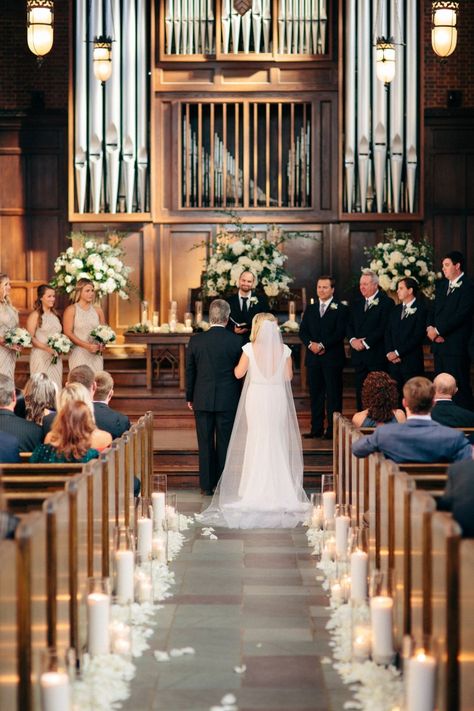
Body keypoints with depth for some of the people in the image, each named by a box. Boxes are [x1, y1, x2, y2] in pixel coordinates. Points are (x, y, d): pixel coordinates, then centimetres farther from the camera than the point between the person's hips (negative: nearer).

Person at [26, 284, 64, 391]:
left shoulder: (55, 315, 17)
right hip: (41, 357, -6)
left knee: (56, 385, 2)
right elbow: (30, 337, -11)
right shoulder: (35, 315, -3)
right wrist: (47, 348, -20)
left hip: (56, 357, 6)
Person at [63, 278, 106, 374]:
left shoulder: (98, 310, 10)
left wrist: (102, 345, -5)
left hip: (95, 355, 3)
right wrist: (87, 346, -16)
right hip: (78, 354, -3)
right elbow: (68, 333, -8)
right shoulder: (71, 310, -1)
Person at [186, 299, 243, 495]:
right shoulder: (236, 341, -7)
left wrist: (189, 397, 14)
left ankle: (207, 486, 11)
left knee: (205, 444, 7)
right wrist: (240, 397, 12)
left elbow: (189, 371, 3)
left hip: (202, 400, 1)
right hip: (228, 400, -1)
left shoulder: (196, 340, -4)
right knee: (225, 443, 6)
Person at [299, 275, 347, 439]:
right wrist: (310, 344, -10)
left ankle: (333, 429, 0)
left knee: (333, 394, -2)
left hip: (332, 357, -5)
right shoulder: (310, 309, 16)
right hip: (313, 358, 5)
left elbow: (340, 332, -9)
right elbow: (303, 331, 10)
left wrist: (322, 345, -16)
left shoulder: (340, 309, 0)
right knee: (315, 394, 6)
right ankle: (316, 428, 10)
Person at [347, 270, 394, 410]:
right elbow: (349, 325, 13)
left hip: (377, 355, -6)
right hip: (359, 355, 6)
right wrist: (353, 340, -7)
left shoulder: (386, 302, -5)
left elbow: (383, 328, -13)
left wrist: (365, 342, -14)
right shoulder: (356, 304, 17)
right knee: (360, 392, 7)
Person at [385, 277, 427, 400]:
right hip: (394, 361, 6)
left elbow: (418, 336, -12)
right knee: (396, 398, 3)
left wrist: (398, 352, -12)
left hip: (411, 362, -6)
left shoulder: (421, 309, -6)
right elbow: (388, 333, 13)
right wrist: (389, 352, -3)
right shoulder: (396, 310, 16)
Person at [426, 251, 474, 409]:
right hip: (439, 343, 8)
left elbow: (460, 315, -16)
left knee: (459, 387, -6)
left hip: (456, 347, -8)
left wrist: (438, 331, -13)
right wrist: (430, 328, -3)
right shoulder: (441, 285, 16)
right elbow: (434, 310, 17)